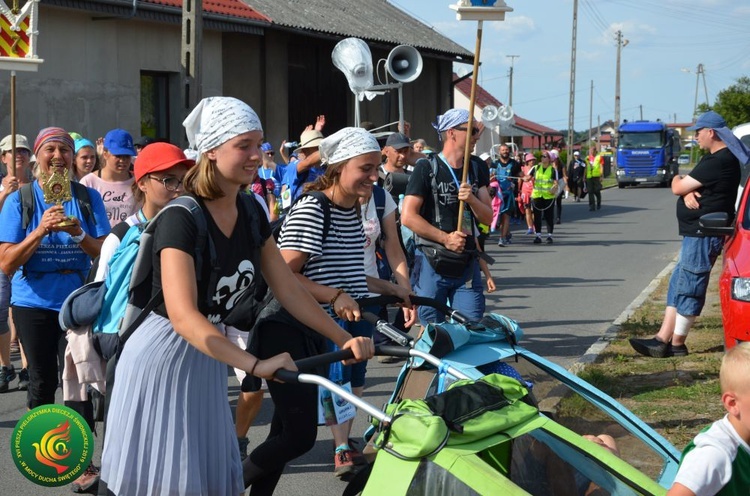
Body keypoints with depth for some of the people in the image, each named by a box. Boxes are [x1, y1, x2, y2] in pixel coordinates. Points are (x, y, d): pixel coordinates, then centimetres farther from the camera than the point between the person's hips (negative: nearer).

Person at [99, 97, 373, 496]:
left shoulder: (251, 213, 2)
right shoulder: (181, 218, -22)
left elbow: (289, 289, 5)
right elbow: (183, 315, -32)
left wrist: (343, 338, -5)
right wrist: (256, 365, -41)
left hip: (207, 356, 7)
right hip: (162, 356, -7)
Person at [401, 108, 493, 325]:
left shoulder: (476, 170, 12)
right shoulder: (427, 168, -5)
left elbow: (488, 217, 9)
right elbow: (408, 216, -11)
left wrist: (471, 199, -11)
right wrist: (445, 238, -15)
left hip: (467, 262, 5)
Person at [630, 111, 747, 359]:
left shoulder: (720, 161, -19)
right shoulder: (714, 158, 16)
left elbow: (678, 188, -18)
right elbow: (684, 188, 14)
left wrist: (678, 181, 5)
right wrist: (688, 191, -9)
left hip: (703, 234, -11)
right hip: (696, 233, 11)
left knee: (688, 288, -5)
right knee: (678, 285, 11)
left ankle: (677, 343, 2)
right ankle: (663, 339, 13)